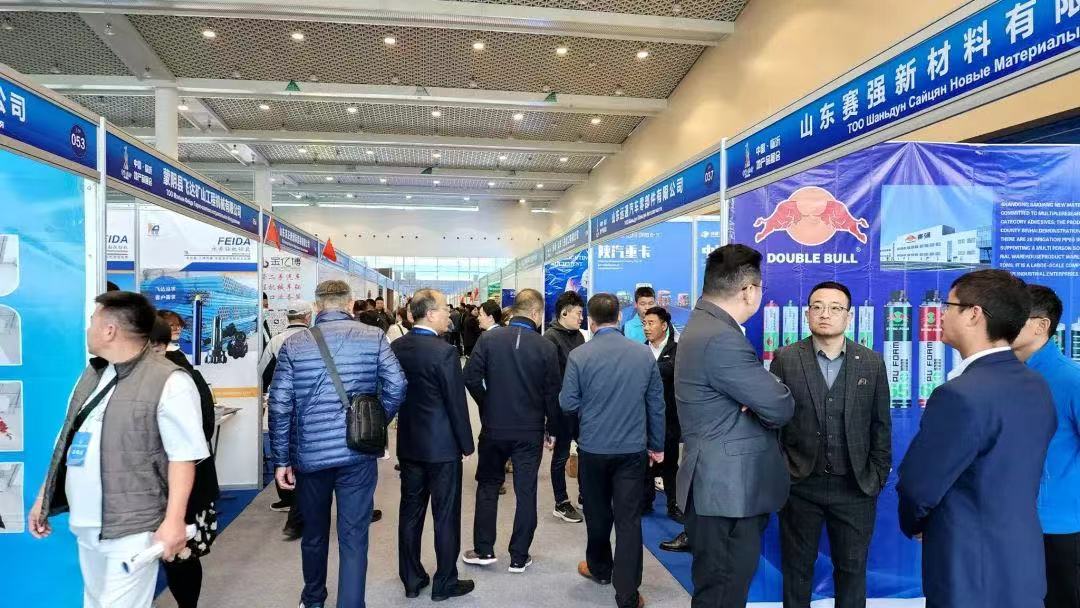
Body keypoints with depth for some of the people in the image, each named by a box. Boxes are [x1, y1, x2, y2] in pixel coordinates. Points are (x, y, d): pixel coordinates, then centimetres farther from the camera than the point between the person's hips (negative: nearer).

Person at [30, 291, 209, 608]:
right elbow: (68, 440, 18)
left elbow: (183, 456, -18)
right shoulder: (92, 374, 11)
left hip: (131, 527, -8)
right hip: (86, 523, 8)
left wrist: (174, 521, -22)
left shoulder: (169, 381, -16)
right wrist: (43, 498, 18)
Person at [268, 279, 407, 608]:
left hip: (310, 454, 2)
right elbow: (396, 386, -11)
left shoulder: (294, 344, -1)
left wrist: (281, 459, 2)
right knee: (354, 537, 5)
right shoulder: (373, 336, -3)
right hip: (358, 453, -2)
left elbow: (280, 405, -4)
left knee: (314, 532, 21)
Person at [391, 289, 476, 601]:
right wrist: (467, 444, -4)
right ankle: (445, 583, 18)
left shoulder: (395, 347, 0)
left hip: (408, 443, 6)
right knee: (446, 516, 7)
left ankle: (411, 579, 26)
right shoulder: (445, 351, -20)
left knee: (410, 513, 14)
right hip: (442, 445, -6)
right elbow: (457, 403, -16)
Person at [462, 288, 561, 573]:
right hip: (530, 431, -1)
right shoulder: (546, 347, -9)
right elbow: (552, 393, -6)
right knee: (526, 491, 10)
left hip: (493, 426, 1)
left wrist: (487, 405, 10)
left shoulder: (489, 338, -8)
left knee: (488, 486, 17)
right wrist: (552, 428, 7)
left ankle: (483, 550, 21)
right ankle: (519, 557, 18)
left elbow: (471, 378, -8)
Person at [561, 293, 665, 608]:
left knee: (598, 513, 19)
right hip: (633, 449, 1)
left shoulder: (579, 355, -13)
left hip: (593, 448, 0)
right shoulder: (644, 354, -5)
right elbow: (656, 404, 1)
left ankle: (599, 568, 40)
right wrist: (657, 445, 11)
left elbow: (568, 403, -8)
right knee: (629, 519, 5)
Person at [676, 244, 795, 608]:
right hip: (730, 489, -10)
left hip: (722, 485, 10)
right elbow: (780, 408, -21)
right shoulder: (721, 339, -24)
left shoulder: (705, 325, 11)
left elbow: (755, 393, 13)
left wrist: (763, 395, -9)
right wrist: (779, 395, 1)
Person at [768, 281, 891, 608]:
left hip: (855, 487, 1)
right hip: (800, 485, -1)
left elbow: (881, 425, 5)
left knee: (852, 567, 15)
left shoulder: (872, 362, 1)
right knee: (796, 567, 14)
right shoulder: (785, 359, -4)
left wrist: (878, 475, 1)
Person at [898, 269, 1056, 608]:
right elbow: (1010, 474, 10)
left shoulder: (961, 394, -26)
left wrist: (914, 524, 2)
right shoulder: (1036, 386, 2)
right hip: (1023, 560, 8)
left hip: (972, 572, -8)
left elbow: (918, 487, -19)